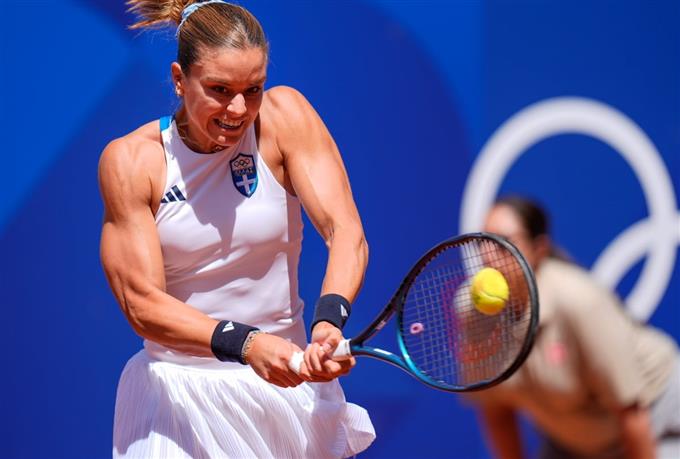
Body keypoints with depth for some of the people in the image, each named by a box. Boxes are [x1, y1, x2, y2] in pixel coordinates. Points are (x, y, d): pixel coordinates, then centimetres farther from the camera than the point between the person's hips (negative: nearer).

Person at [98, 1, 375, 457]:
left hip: (286, 384, 1)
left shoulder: (283, 116, -8)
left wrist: (329, 321, -39)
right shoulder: (130, 160, -10)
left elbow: (346, 232, -18)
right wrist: (245, 343, -32)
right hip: (176, 394, -1)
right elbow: (142, 303, -16)